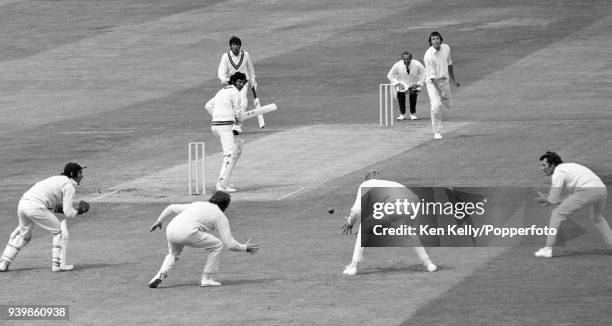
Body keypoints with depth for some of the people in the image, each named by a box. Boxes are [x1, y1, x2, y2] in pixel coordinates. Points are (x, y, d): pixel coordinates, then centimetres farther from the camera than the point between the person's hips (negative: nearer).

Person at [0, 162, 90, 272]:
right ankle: (57, 264, 3)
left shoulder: (57, 179, 28)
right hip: (36, 207, -9)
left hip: (22, 203, 9)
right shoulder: (69, 186, 0)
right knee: (60, 231, 6)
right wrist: (78, 211, 16)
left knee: (23, 234, 27)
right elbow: (68, 213, -5)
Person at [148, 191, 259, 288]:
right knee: (217, 245, 12)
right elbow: (229, 244, 13)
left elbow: (172, 208, 32)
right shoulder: (221, 216, 15)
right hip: (187, 232, -6)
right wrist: (245, 247, 29)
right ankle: (205, 279, 10)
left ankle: (161, 274, 7)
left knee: (173, 255, 33)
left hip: (170, 229, 6)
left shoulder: (197, 204, 32)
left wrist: (159, 221, 44)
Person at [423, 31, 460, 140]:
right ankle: (437, 131, -6)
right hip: (432, 82, -6)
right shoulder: (429, 55, -23)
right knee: (436, 106, -19)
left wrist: (454, 80, 21)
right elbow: (432, 76, -24)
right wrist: (441, 91, -30)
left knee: (447, 105, 16)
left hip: (444, 80, 6)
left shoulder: (446, 48, -5)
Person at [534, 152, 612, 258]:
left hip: (587, 191, -8)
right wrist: (551, 200, 29)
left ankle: (548, 249, -3)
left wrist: (545, 200, 25)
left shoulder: (558, 172, 4)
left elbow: (554, 200, 2)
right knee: (597, 218, 35)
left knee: (557, 214, 2)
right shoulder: (568, 167, 32)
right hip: (602, 189, 8)